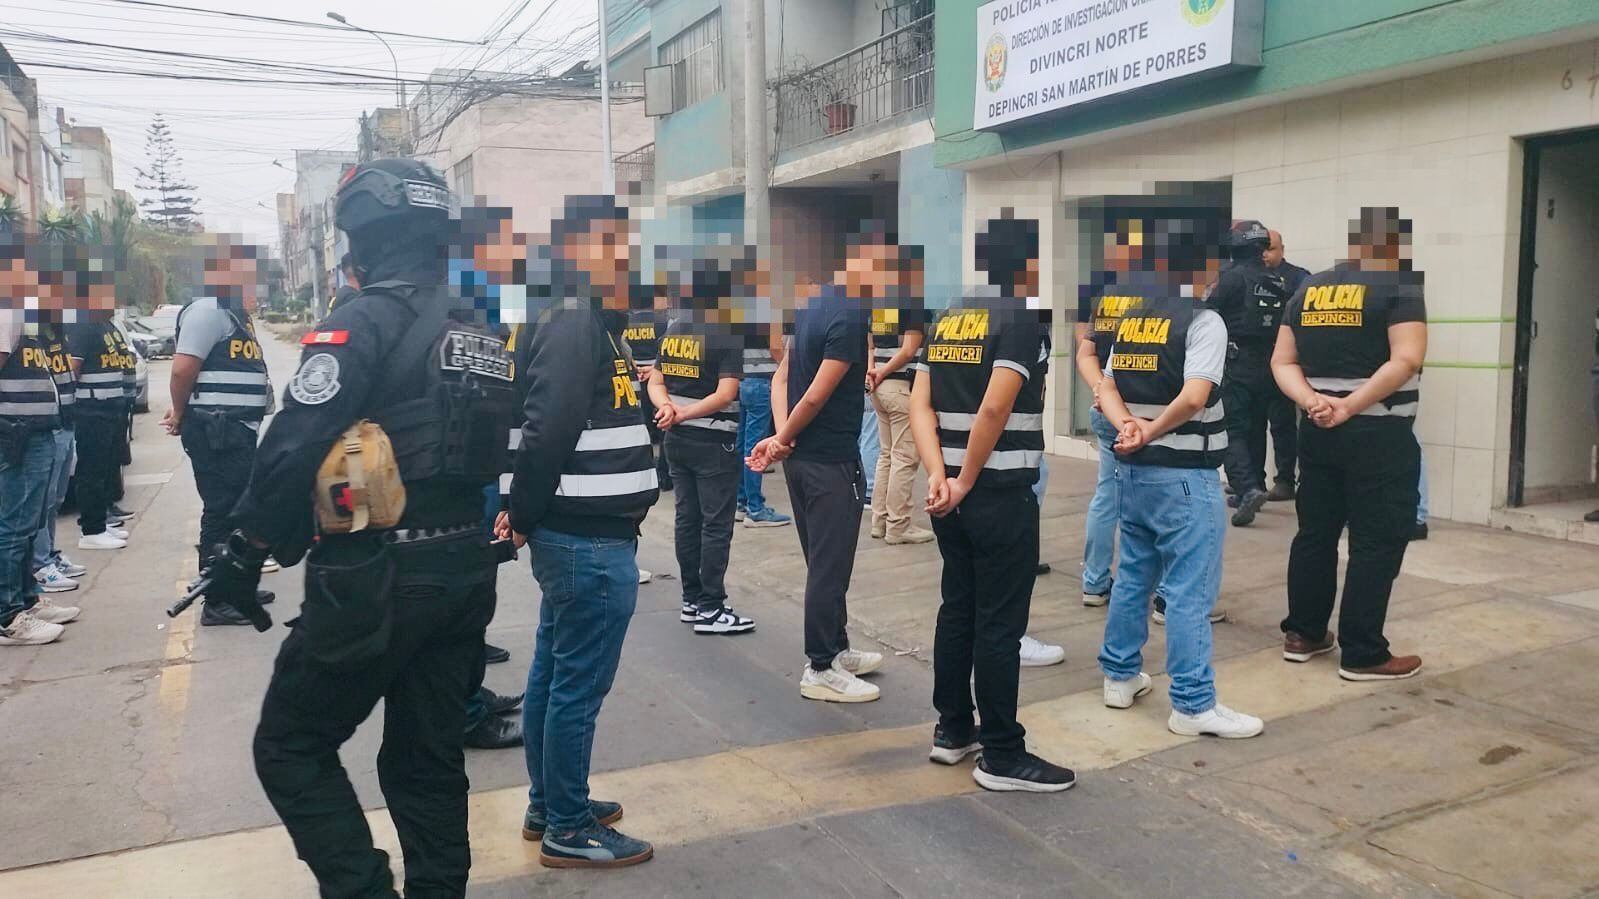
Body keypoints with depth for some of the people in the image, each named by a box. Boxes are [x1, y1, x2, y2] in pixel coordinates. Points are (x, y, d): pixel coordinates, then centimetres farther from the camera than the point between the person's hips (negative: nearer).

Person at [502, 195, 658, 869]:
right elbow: (547, 432, -25)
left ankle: (547, 806, 32)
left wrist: (525, 512, 8)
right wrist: (525, 515, -13)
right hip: (591, 539, -10)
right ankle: (567, 830, 16)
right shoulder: (575, 329, -17)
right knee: (579, 686, 2)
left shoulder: (594, 324, 14)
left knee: (553, 675, 18)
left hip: (572, 534, 10)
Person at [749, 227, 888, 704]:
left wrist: (782, 438, -3)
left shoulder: (812, 304, 10)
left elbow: (782, 378, 8)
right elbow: (817, 395, -20)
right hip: (832, 460, -9)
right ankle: (821, 669, 11)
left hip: (801, 457, 9)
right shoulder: (851, 316, -19)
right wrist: (782, 441, -6)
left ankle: (836, 648, 31)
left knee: (822, 562, 18)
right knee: (831, 566, 1)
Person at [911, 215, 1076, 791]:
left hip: (951, 495, 7)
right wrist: (966, 482, -13)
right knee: (1000, 622, 0)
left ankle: (952, 731, 27)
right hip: (1001, 493, -7)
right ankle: (1002, 756, 10)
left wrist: (939, 476, -5)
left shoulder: (947, 319, 10)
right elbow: (995, 409, -21)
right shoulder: (1024, 318, -11)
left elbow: (919, 404, 3)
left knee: (958, 608, 16)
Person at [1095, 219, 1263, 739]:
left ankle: (1120, 676, 27)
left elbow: (1107, 388, 7)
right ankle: (1193, 705, 4)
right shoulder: (1203, 321, -11)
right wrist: (1151, 433, -10)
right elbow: (1193, 398, -22)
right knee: (1190, 590, -2)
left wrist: (1128, 428, -8)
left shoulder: (1131, 320, 10)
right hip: (1183, 474, -7)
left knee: (1133, 574, 17)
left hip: (1133, 470, 7)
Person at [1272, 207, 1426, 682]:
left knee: (1314, 533, 15)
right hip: (1379, 436, -6)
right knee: (1376, 543, 1)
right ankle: (1363, 655, 5)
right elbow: (1406, 360, -19)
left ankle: (1302, 634, 22)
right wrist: (1350, 406, -18)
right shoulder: (1399, 287, -7)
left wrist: (1311, 401, -8)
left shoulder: (1308, 289, 10)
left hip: (1317, 431, 6)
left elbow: (1282, 362, 6)